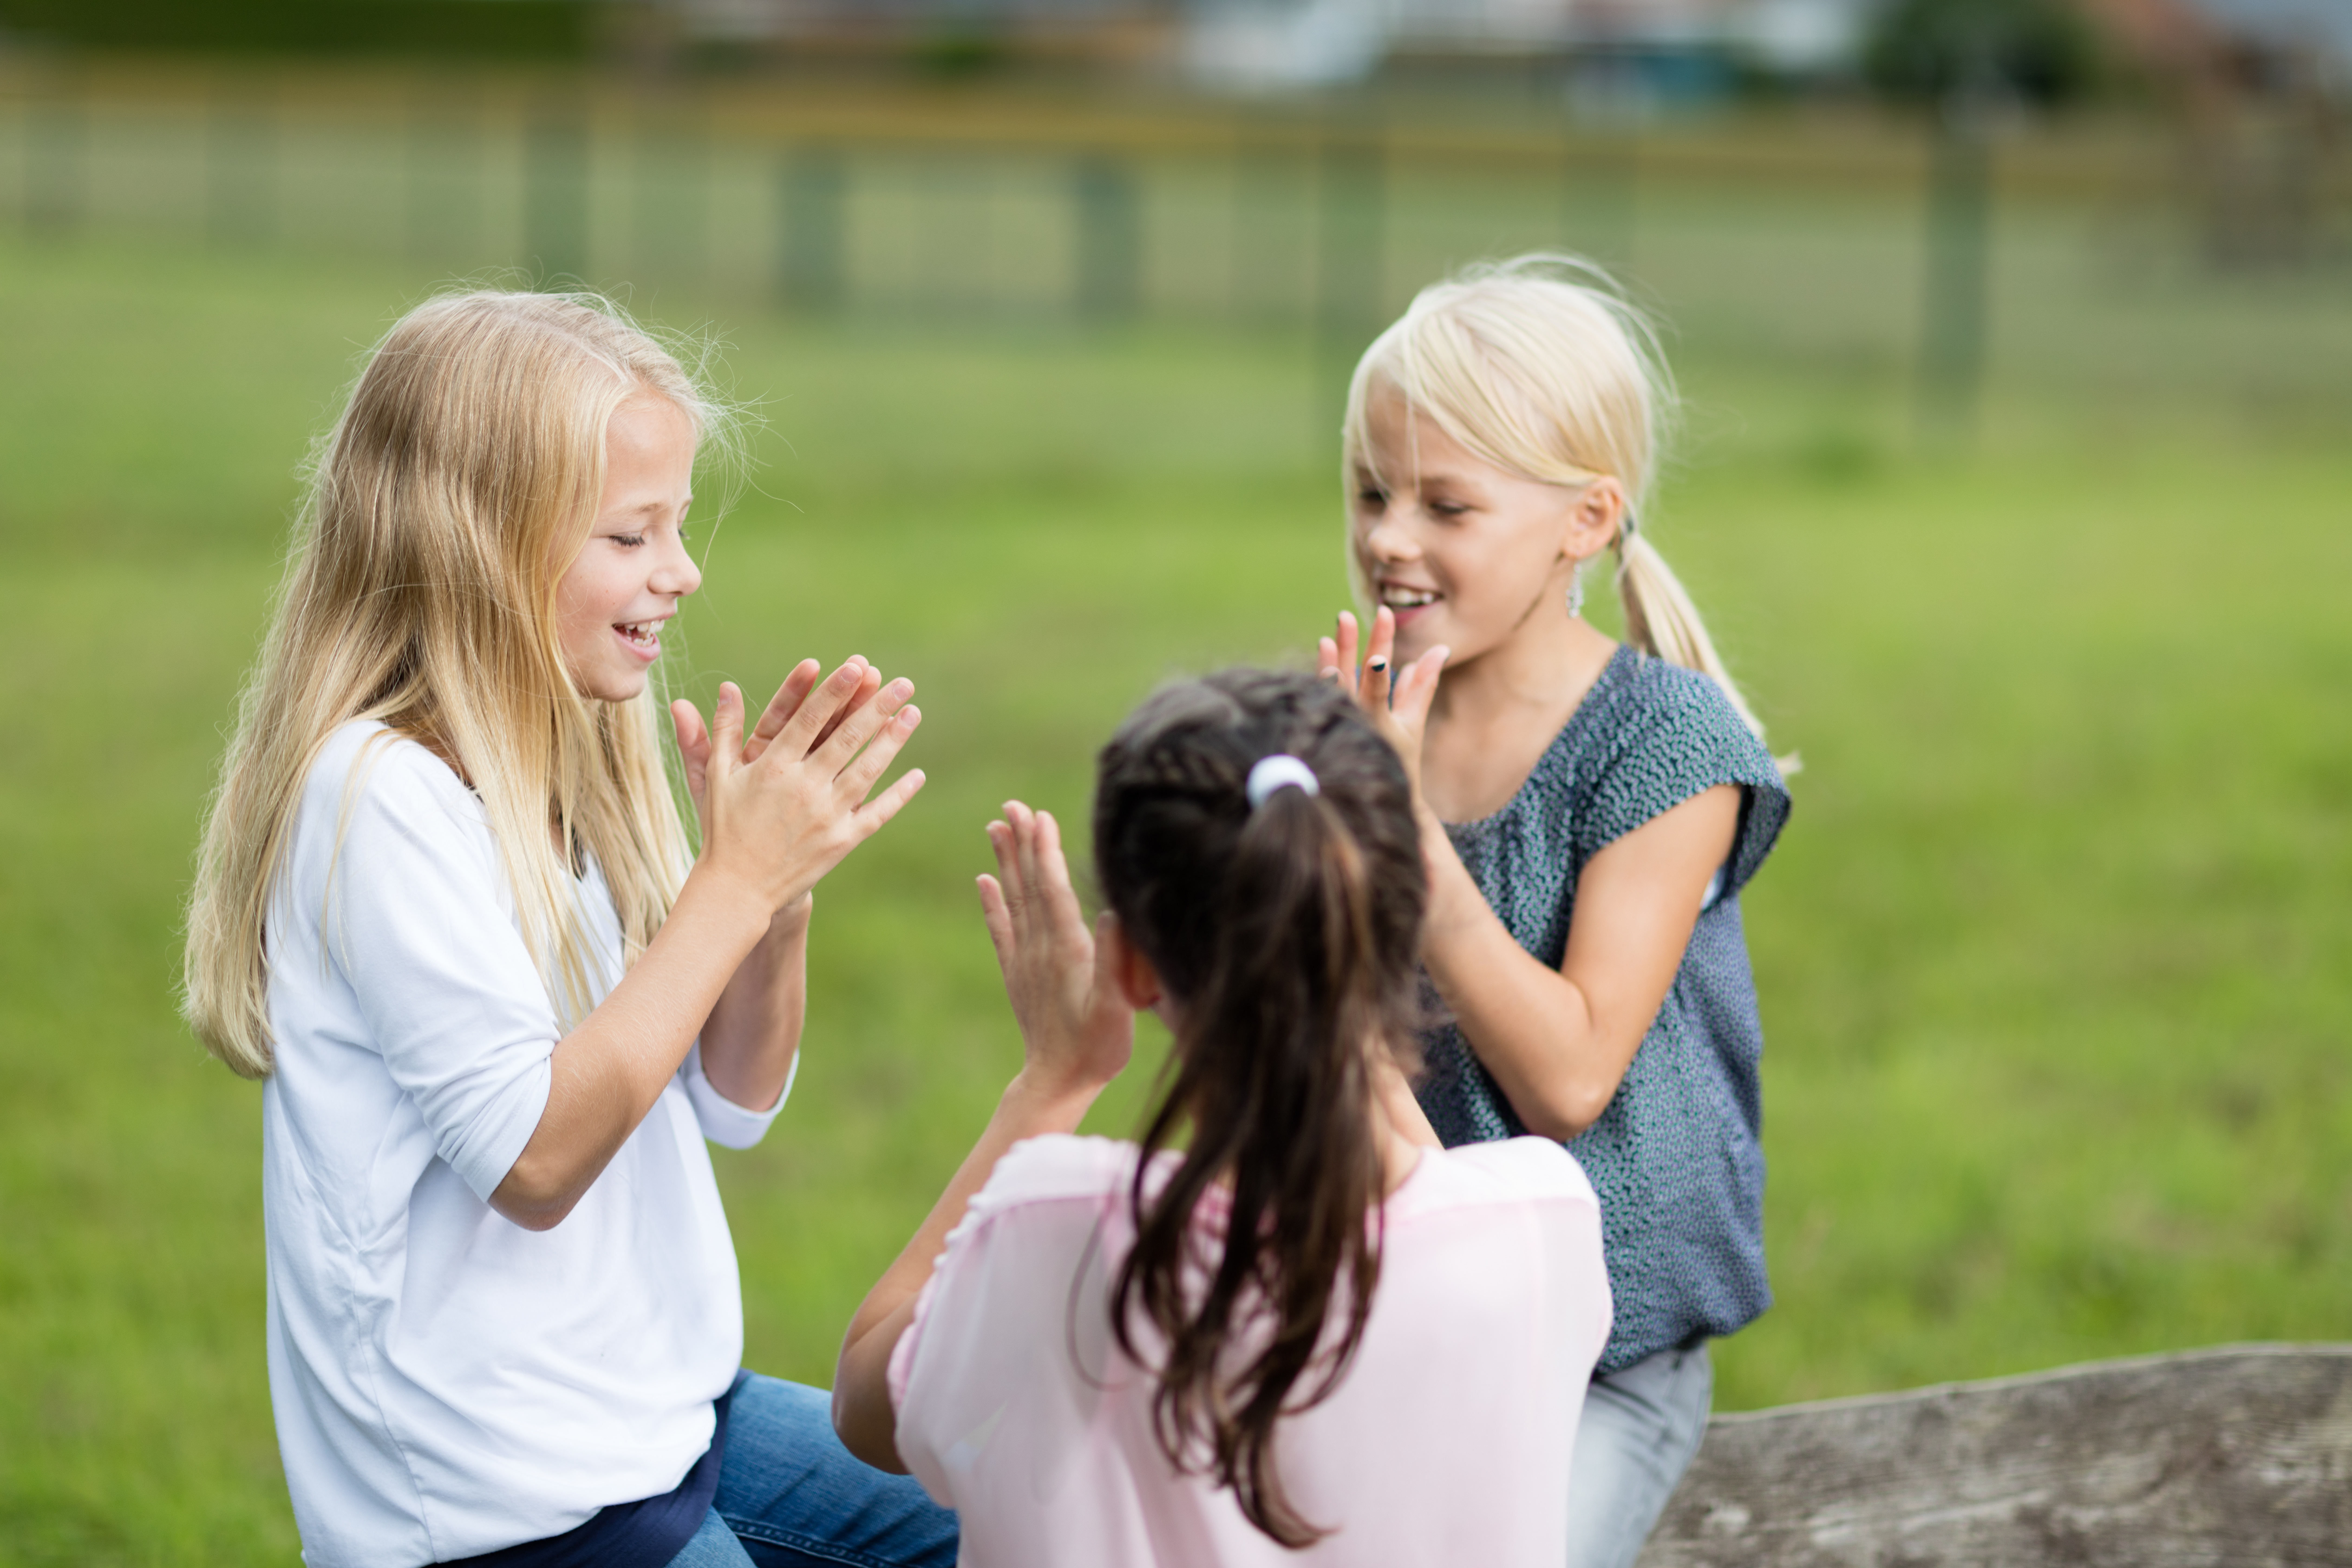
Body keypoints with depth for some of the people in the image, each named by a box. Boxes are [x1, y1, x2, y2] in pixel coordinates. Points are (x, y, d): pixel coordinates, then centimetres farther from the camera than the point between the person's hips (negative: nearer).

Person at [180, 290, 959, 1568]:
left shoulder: (569, 771, 7)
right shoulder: (383, 797, -19)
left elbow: (731, 1104, 11)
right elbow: (535, 1157, -25)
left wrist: (781, 885, -6)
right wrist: (735, 880, -21)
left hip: (659, 1409, 9)